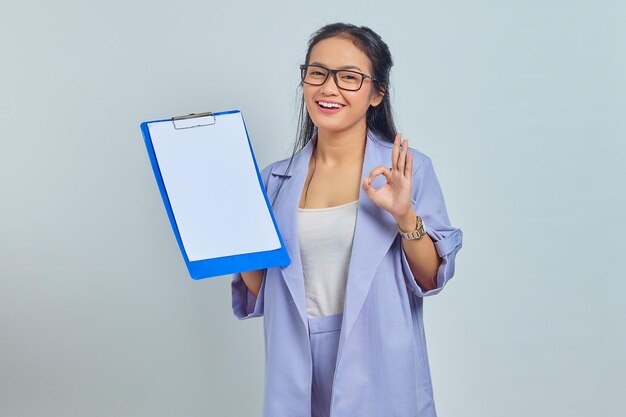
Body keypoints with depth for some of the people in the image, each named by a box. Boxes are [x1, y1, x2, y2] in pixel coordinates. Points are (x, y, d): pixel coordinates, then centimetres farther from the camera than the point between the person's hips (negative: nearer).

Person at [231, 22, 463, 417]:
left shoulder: (409, 169, -4)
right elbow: (260, 295, 8)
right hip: (299, 371, 3)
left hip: (378, 368, -2)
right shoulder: (275, 180, 5)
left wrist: (405, 217, -19)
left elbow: (431, 280, -5)